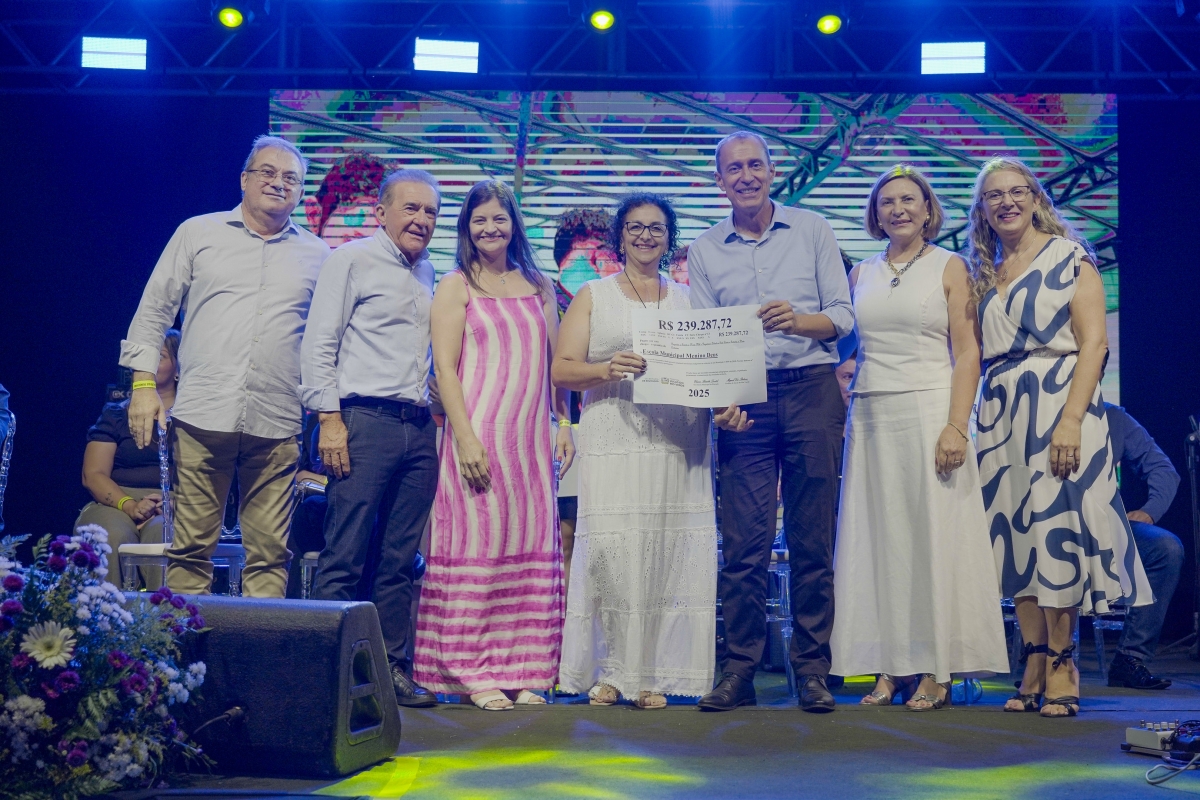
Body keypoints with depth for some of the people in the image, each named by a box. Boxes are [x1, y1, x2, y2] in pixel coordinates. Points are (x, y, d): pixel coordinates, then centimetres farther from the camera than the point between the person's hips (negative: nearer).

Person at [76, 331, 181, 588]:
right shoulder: (115, 414, 19)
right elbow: (93, 475, 8)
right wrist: (130, 506, -12)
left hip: (173, 509, -1)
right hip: (115, 505, 1)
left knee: (162, 534, -37)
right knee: (115, 537, -35)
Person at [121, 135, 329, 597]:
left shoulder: (316, 256, 13)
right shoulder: (198, 233, 11)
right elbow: (153, 312, 10)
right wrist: (144, 384, 0)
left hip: (277, 425, 1)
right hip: (202, 417, -1)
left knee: (270, 554, 1)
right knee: (191, 548, 0)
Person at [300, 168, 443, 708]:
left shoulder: (427, 273, 21)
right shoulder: (353, 260, 2)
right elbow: (319, 344, -4)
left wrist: (435, 411, 14)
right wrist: (329, 418, -12)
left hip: (418, 427, 6)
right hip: (365, 420, -6)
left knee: (400, 560, 7)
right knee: (343, 558, -7)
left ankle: (393, 669, 12)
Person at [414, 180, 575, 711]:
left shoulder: (537, 286, 15)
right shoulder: (456, 287, 2)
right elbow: (444, 367, -5)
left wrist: (563, 422, 7)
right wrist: (465, 438, -14)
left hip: (530, 438, 4)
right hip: (477, 433, -4)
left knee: (531, 550, 3)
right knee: (476, 547, -4)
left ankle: (522, 671, 10)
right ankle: (474, 673, 2)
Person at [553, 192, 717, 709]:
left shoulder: (688, 300, 20)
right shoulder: (593, 296, 13)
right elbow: (562, 369, 4)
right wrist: (606, 369, -15)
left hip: (678, 444, 2)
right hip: (613, 444, -2)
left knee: (671, 554, -4)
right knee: (612, 551, -10)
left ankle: (653, 675, 2)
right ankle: (609, 671, 0)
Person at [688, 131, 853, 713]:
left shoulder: (812, 230, 9)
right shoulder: (704, 251, 11)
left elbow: (843, 315, 4)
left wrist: (798, 320, -16)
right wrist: (718, 401, -10)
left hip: (811, 389, 0)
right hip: (744, 399, 0)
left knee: (813, 538, 1)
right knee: (744, 540, -3)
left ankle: (812, 668, 8)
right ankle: (739, 669, 4)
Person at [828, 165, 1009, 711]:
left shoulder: (948, 267, 3)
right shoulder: (862, 275, 15)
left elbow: (967, 354, -4)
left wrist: (956, 426, -14)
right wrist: (842, 412, 4)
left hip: (928, 412, -4)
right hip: (871, 418, 4)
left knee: (931, 536, -4)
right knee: (878, 538, 2)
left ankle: (934, 670, 2)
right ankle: (890, 667, 8)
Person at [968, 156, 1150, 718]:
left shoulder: (1068, 257, 0)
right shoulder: (983, 274, 16)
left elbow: (1093, 342, -9)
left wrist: (1071, 419, -19)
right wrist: (976, 420, 3)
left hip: (1056, 406, -5)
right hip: (1001, 415, 5)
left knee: (1056, 531, -8)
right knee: (1015, 534, 3)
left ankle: (1061, 669, 0)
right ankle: (1034, 669, 7)